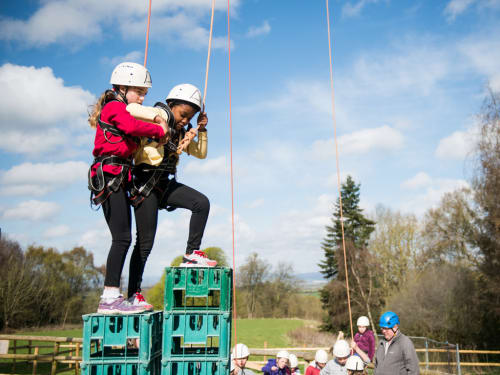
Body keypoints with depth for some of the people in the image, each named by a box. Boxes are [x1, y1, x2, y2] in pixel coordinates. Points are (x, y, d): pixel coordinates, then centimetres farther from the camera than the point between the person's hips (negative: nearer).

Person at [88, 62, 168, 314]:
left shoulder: (121, 109, 26)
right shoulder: (115, 107, -4)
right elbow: (133, 127, -23)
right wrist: (159, 131, -10)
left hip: (118, 180, 10)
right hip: (110, 177, -10)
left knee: (122, 238, 8)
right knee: (122, 237, -14)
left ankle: (111, 297, 11)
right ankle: (110, 297, -13)